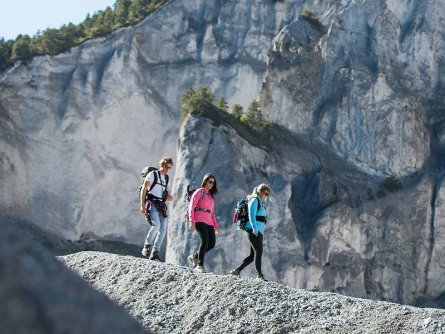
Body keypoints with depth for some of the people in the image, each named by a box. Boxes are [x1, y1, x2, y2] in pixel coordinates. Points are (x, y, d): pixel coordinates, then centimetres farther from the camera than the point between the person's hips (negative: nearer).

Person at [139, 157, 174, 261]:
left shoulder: (166, 178, 20)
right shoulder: (152, 174, 0)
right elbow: (143, 190, -6)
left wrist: (169, 197, 3)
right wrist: (142, 205, -16)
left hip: (162, 204, 6)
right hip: (152, 203, -6)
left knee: (163, 229, -6)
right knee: (156, 225, -25)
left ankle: (155, 252, -5)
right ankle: (147, 247, -10)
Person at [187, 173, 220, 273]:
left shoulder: (211, 196, 25)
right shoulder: (199, 192, 4)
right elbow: (192, 206, -6)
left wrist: (216, 227, 18)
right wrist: (191, 221, -17)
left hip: (209, 222, 7)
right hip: (199, 220, -7)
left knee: (211, 244, -5)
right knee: (205, 241, -21)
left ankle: (195, 256, 16)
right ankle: (200, 265, -19)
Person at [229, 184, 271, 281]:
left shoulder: (260, 202, 25)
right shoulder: (255, 200, -4)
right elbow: (251, 215, -16)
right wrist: (254, 228, -27)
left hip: (259, 231, 10)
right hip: (253, 230, -10)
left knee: (253, 255, 7)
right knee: (258, 251, -16)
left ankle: (236, 270, 11)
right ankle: (259, 275, -20)